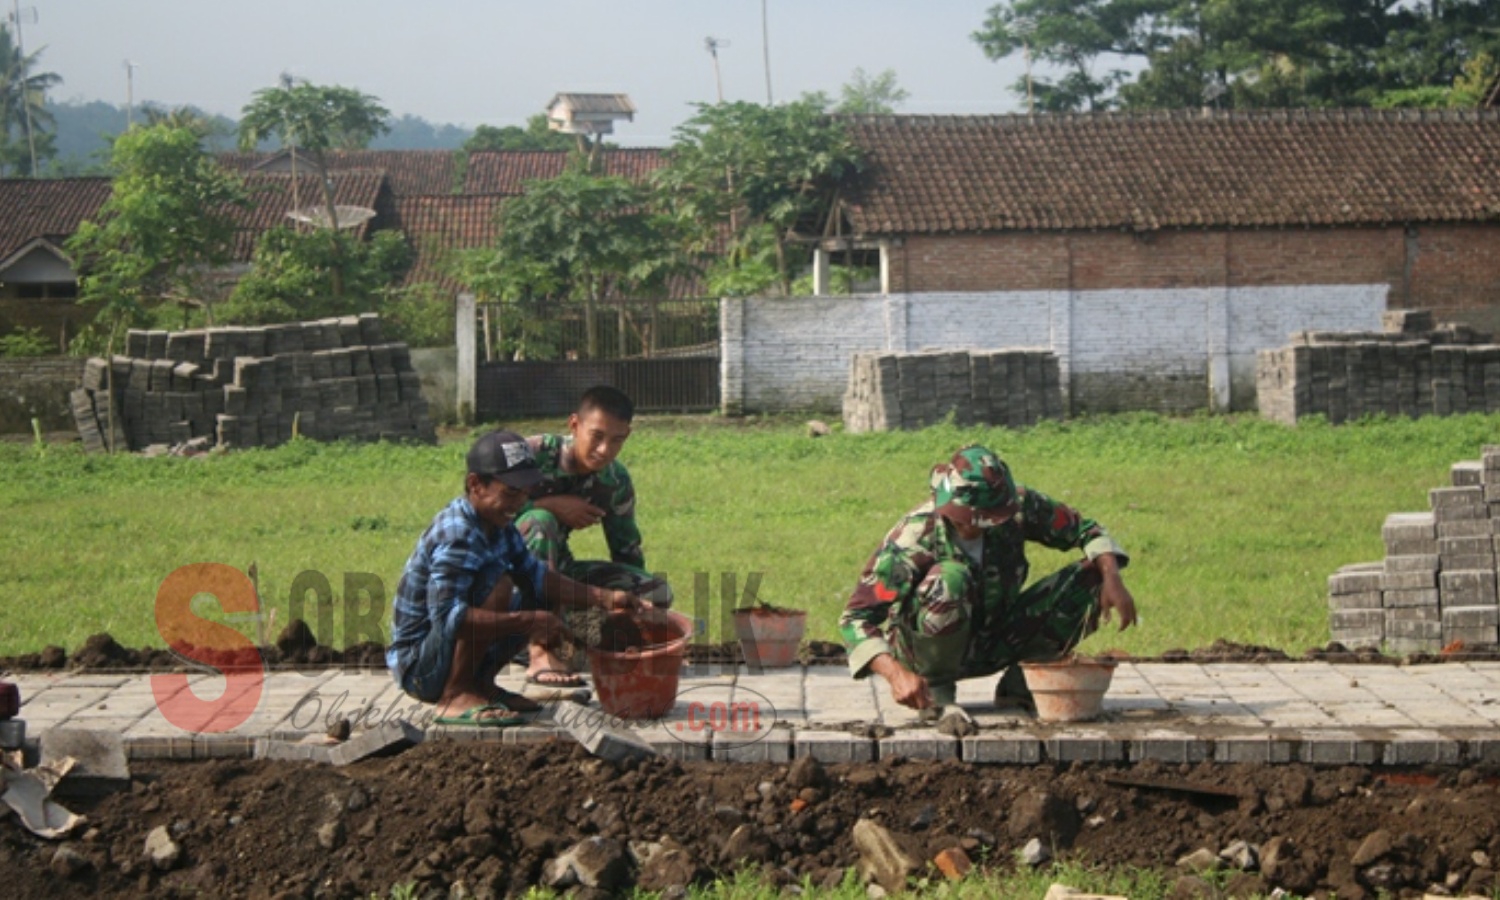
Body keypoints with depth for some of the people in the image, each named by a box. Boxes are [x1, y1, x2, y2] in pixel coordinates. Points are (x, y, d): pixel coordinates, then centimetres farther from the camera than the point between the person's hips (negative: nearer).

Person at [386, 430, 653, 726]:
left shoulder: (498, 525, 5)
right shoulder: (457, 534, -26)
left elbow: (536, 575, 8)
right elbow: (446, 615, -35)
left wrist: (604, 598, -3)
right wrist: (527, 622, -38)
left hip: (451, 651, 9)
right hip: (418, 668, -9)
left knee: (546, 599, 8)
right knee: (497, 581, -29)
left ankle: (480, 684, 9)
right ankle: (455, 697, -20)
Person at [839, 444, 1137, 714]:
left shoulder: (1018, 506, -15)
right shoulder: (915, 537, -27)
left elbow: (1082, 528, 0)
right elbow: (855, 618, -28)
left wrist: (1112, 578, -20)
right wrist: (895, 673, -44)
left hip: (995, 645, 5)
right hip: (930, 652, -5)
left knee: (1091, 578, -10)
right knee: (949, 578, -37)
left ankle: (1017, 685, 0)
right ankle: (936, 691, -14)